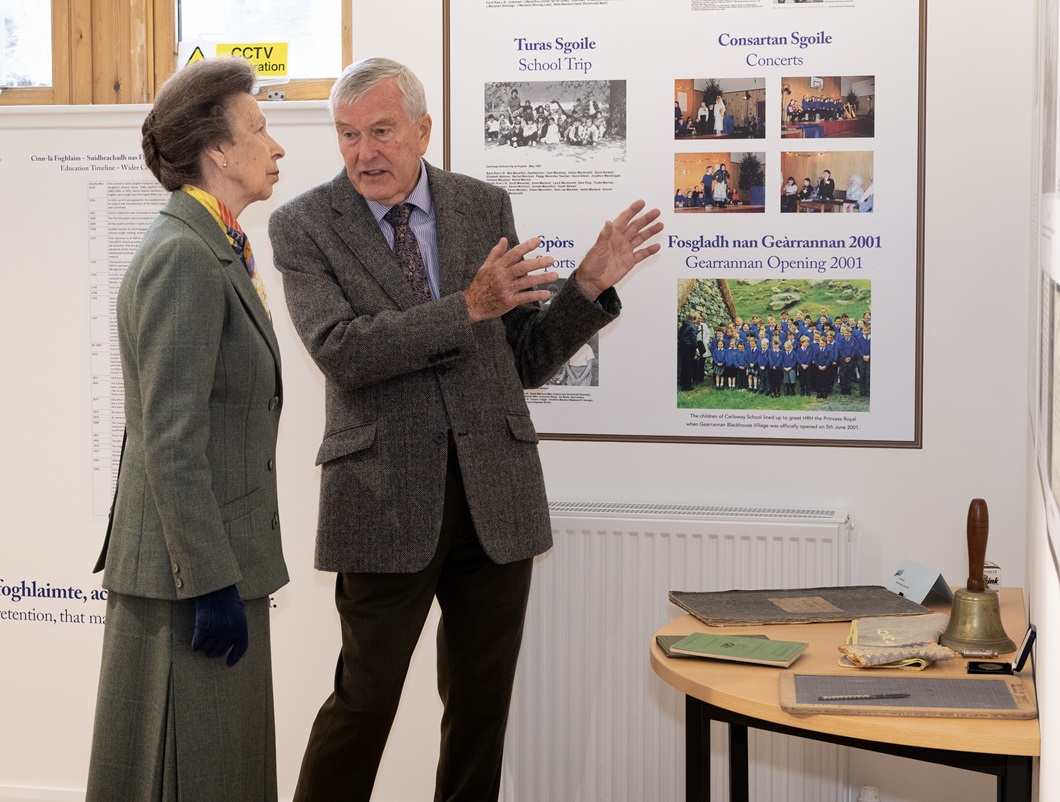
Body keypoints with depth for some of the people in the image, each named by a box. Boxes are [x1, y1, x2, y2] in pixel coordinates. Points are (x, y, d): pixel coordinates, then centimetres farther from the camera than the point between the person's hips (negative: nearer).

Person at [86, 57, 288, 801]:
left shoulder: (216, 251, 14)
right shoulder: (183, 256, -17)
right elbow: (171, 440, -22)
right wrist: (212, 583, -22)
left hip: (218, 558, 10)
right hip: (190, 572, -10)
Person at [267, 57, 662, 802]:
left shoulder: (487, 206, 7)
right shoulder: (303, 225, -2)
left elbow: (527, 360, 10)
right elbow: (339, 351, -18)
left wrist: (590, 284, -6)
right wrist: (469, 307, -25)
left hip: (495, 491, 4)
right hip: (386, 497, -3)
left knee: (482, 704, 13)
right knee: (363, 701, 3)